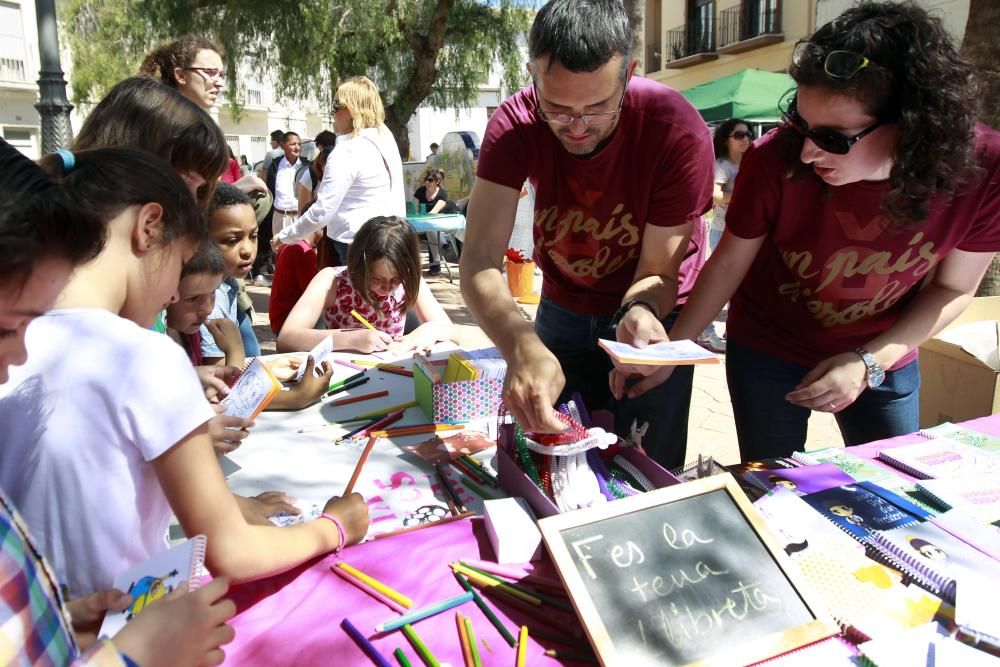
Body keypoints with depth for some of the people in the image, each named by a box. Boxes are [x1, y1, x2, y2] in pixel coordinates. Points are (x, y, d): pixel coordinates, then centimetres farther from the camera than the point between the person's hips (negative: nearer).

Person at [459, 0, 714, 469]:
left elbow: (657, 272, -21)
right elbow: (479, 260, -32)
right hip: (563, 305, 3)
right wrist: (521, 346, -50)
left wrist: (641, 313, -44)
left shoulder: (678, 131, -29)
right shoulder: (516, 123, -24)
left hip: (651, 309, -2)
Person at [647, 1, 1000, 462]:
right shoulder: (777, 159, -30)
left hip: (886, 358, 2)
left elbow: (952, 289, -9)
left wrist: (868, 363, -21)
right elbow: (728, 264, -14)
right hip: (767, 353, -1)